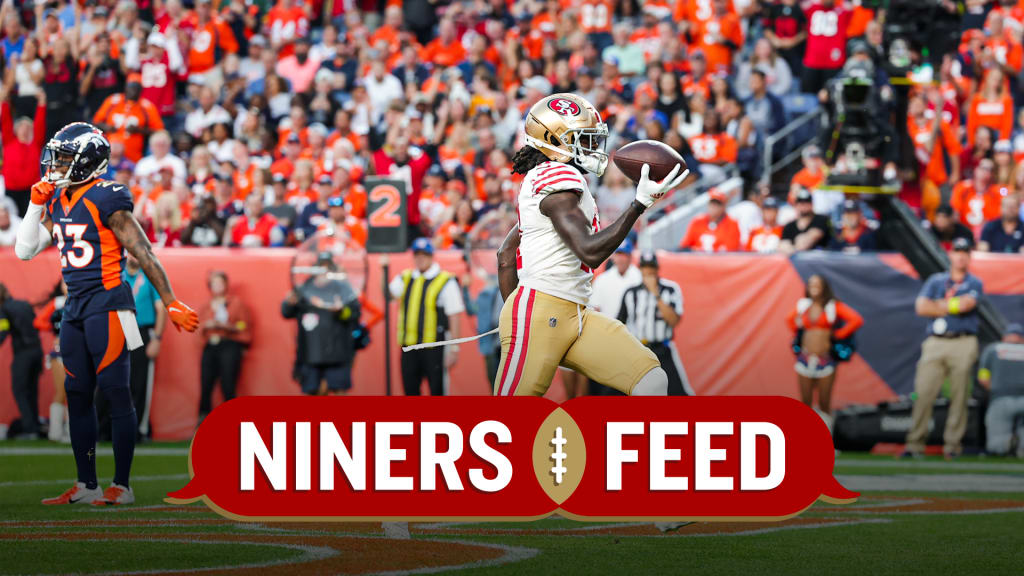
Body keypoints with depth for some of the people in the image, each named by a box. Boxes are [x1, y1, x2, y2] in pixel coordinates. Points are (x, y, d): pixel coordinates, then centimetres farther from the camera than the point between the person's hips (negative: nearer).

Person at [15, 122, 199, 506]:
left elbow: (143, 255, -13)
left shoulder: (107, 199, -13)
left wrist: (171, 303, -13)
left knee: (115, 391, -5)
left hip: (107, 302, -8)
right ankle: (86, 485, 15)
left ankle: (122, 486, -2)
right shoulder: (57, 201, 11)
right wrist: (36, 203, 6)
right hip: (75, 305, 8)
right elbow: (25, 250, 15)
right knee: (78, 394, 9)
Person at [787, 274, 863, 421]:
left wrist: (838, 335, -8)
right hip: (805, 359, 3)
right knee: (805, 402, 5)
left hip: (825, 360, -3)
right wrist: (797, 330, 14)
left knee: (824, 403, 0)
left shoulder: (834, 306, -2)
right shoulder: (803, 305, 10)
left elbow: (857, 321, -12)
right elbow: (790, 320, 30)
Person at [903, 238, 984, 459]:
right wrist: (952, 306, -2)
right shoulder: (935, 280, 17)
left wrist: (938, 304, 2)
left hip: (963, 343, -1)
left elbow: (966, 304, -10)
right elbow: (921, 307, 2)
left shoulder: (975, 284, 11)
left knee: (959, 397, -4)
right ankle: (915, 444, -5)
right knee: (923, 393, -7)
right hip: (935, 343, 1)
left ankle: (952, 445, 1)